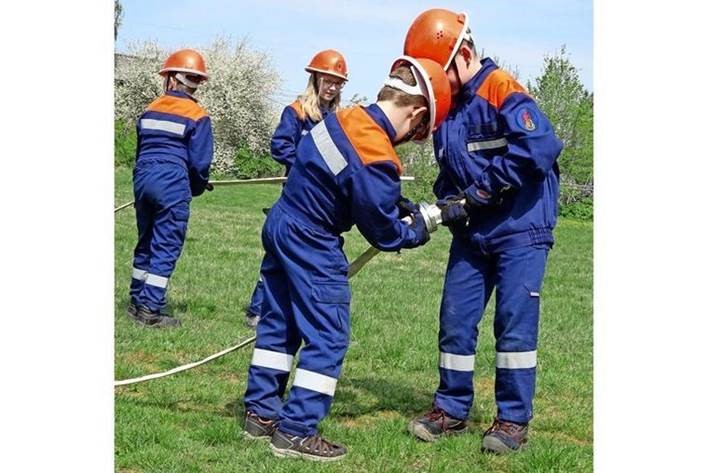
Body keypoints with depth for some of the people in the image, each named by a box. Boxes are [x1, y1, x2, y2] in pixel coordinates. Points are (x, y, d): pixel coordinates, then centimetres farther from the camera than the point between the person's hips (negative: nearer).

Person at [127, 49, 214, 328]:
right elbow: (200, 162, -7)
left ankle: (137, 302, 26)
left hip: (143, 179, 6)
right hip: (173, 185, -6)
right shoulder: (197, 117, -5)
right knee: (166, 249, 0)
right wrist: (198, 187, 12)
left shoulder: (150, 109, 11)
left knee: (146, 244, 18)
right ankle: (150, 310, -2)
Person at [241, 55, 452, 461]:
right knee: (328, 339, 0)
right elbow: (381, 230, -13)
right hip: (311, 245, -9)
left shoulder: (345, 118, 0)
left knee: (280, 324, 18)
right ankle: (296, 431, 3)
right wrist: (414, 234, 5)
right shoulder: (378, 160, -26)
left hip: (280, 226, 9)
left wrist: (394, 201, 10)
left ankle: (261, 413, 28)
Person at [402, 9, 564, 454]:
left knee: (515, 322, -6)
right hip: (472, 233, 8)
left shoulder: (502, 90, -15)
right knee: (455, 320, 7)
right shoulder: (447, 108, 10)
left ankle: (514, 419, 5)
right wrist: (448, 202, -4)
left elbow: (540, 147, -28)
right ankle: (452, 409, 20)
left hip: (520, 229, -7)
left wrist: (480, 190, -21)